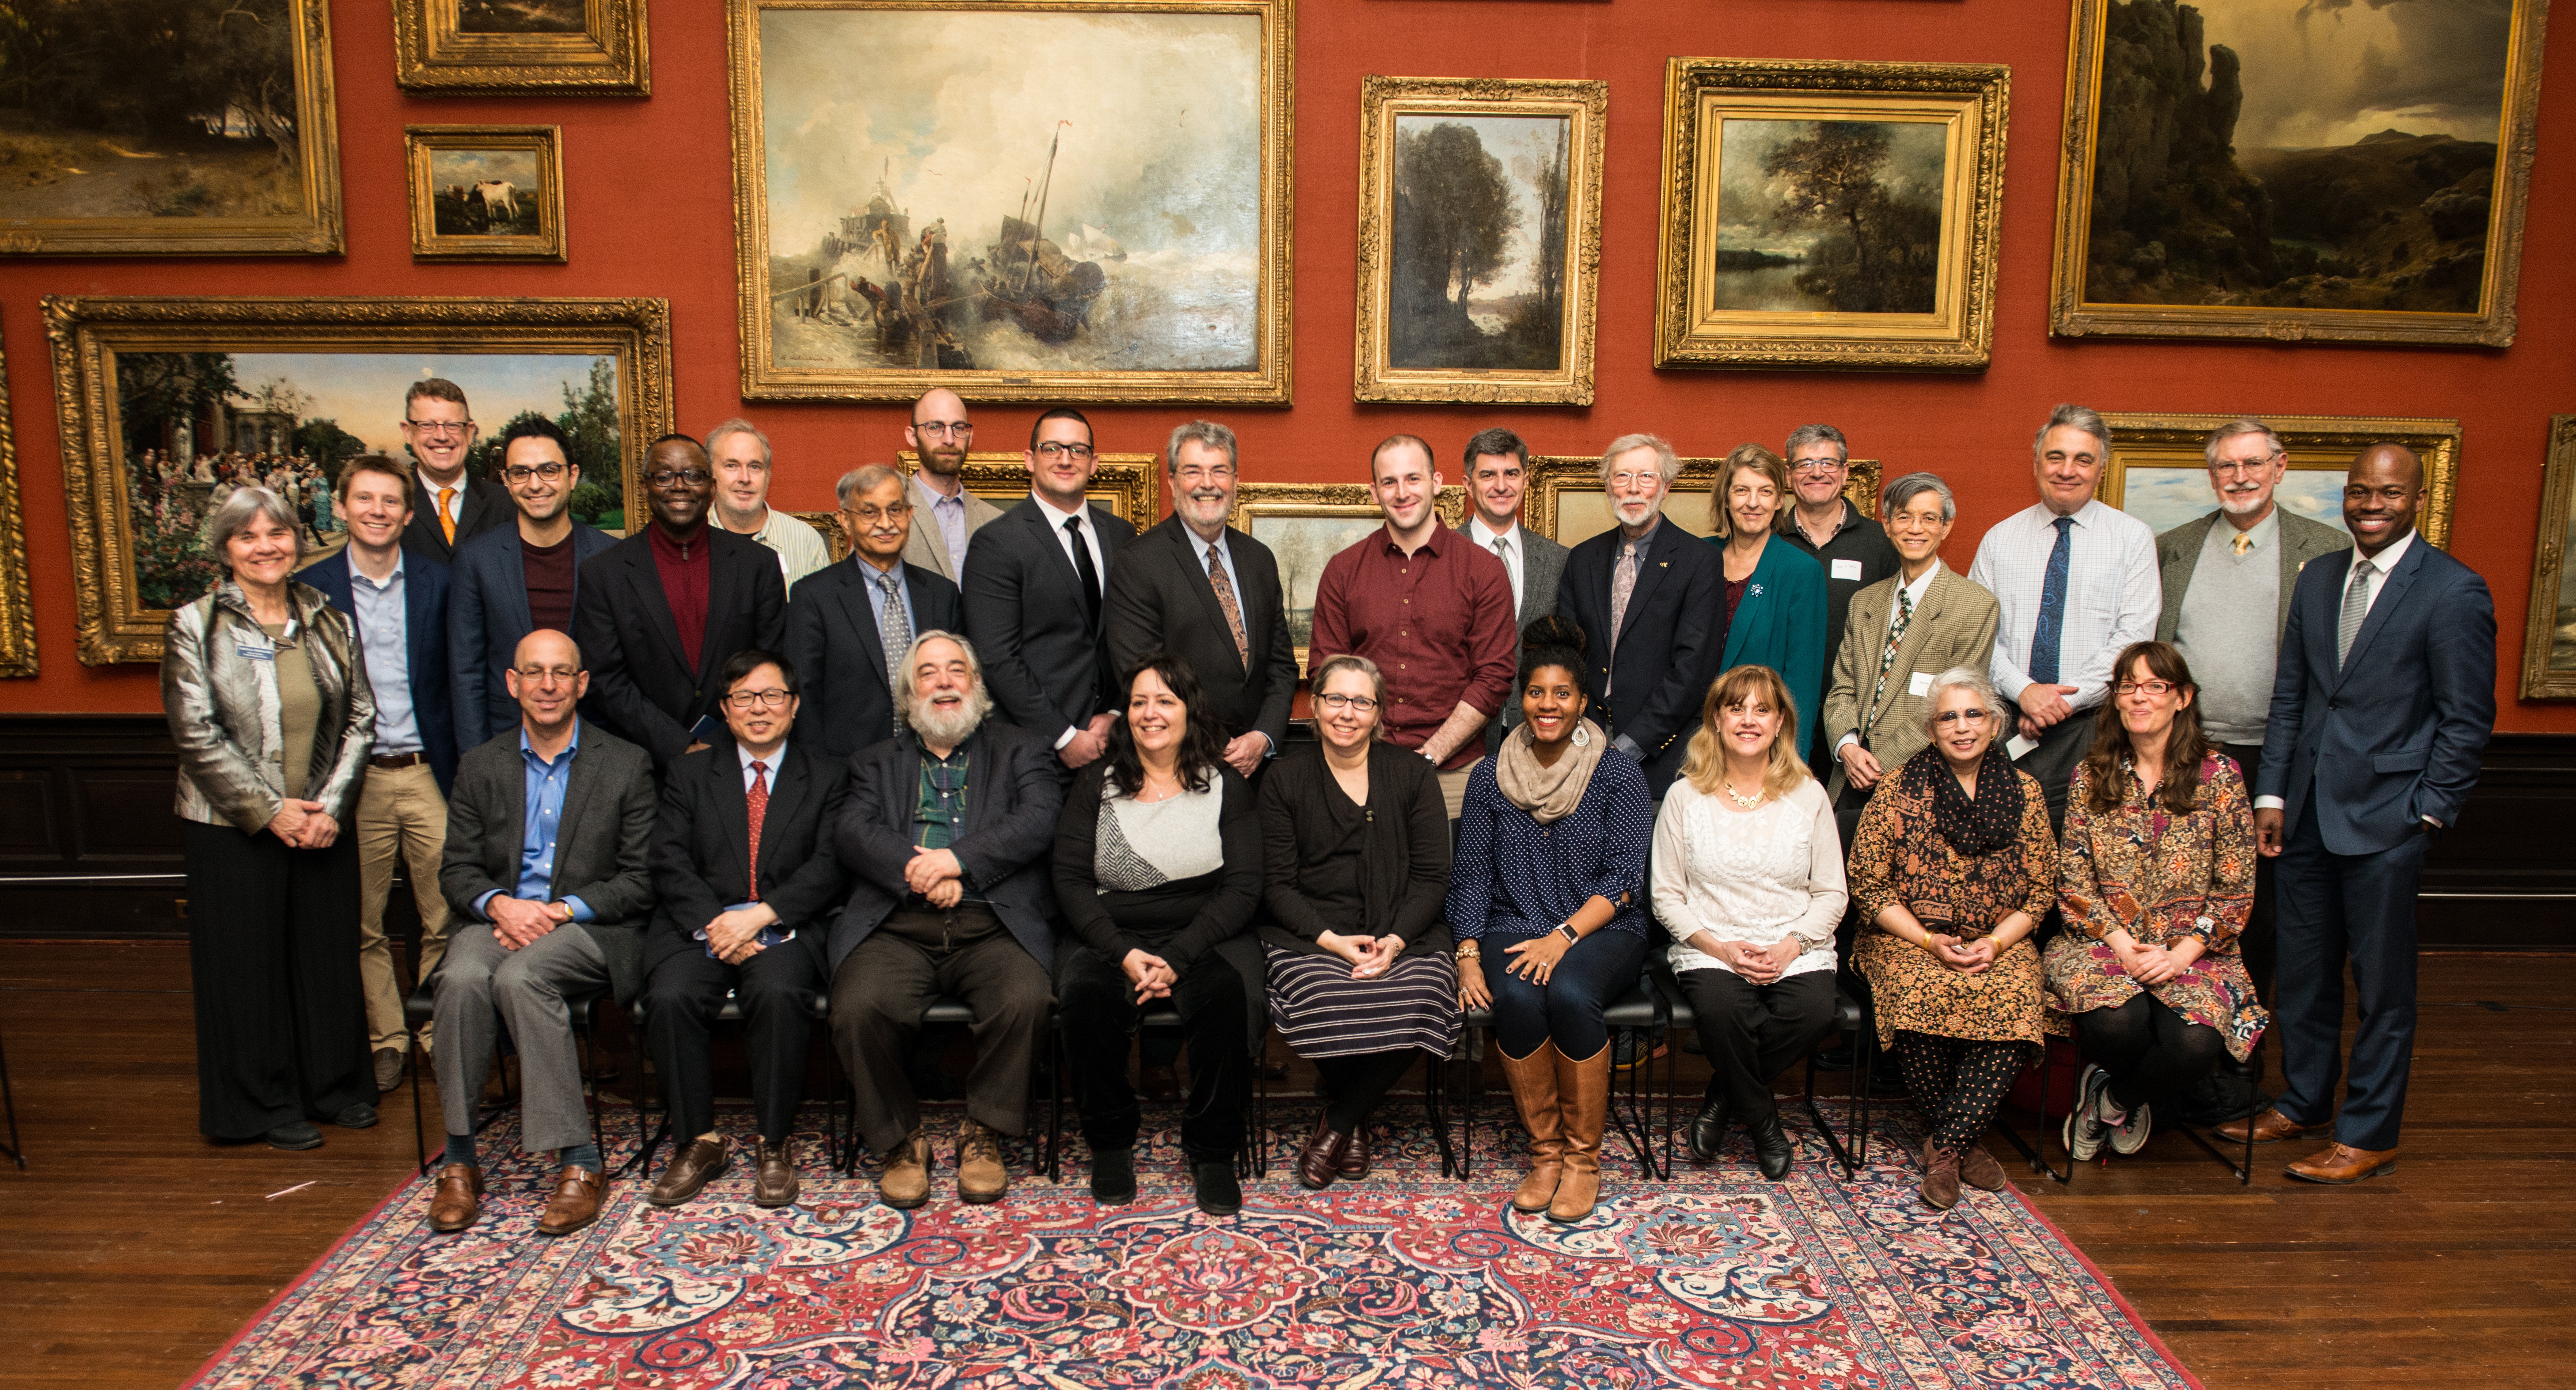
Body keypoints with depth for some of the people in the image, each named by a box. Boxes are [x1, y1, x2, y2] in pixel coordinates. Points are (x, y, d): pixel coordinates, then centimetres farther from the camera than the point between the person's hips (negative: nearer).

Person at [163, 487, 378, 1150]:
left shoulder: (331, 624, 7)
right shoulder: (196, 626, -3)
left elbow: (360, 721, 4)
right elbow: (198, 736, -9)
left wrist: (331, 805, -8)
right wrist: (269, 811, -14)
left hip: (323, 823, 3)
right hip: (233, 829, -3)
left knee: (330, 956, 10)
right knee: (248, 965, 6)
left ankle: (336, 1085, 25)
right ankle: (266, 1103, 19)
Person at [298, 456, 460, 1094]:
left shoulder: (437, 581, 3)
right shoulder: (312, 587, 3)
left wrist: (463, 768, -3)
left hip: (427, 774, 0)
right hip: (355, 779, 1)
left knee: (447, 919, 1)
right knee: (363, 925, 9)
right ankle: (386, 1037, 23)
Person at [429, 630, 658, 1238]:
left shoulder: (626, 765, 4)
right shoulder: (480, 765, 13)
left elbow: (639, 881, 0)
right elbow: (457, 871, 10)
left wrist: (561, 912, -14)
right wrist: (500, 905, -12)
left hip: (590, 929, -3)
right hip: (498, 919, 3)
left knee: (519, 976, -33)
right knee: (463, 978, -30)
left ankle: (579, 1161, -27)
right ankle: (459, 1160, -18)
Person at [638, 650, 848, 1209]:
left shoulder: (828, 777, 12)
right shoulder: (690, 772, 16)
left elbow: (829, 866, -2)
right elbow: (670, 862, 4)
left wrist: (761, 915, -16)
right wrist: (713, 925, -14)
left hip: (786, 928, -2)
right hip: (700, 926, 2)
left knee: (778, 993, -33)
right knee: (669, 999, -28)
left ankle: (774, 1146, -16)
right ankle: (699, 1141, -8)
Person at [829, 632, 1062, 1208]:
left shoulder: (1022, 751, 19)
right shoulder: (877, 763, 24)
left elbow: (1040, 820, 0)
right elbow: (851, 832, 5)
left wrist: (958, 859, -12)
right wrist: (919, 871, -12)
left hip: (993, 926, -1)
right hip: (896, 928, 1)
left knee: (1025, 999, -31)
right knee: (858, 1007, -29)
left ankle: (985, 1135, -7)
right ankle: (901, 1141, -4)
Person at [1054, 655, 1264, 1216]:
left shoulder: (1226, 786, 7)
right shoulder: (1095, 786, 10)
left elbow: (1243, 886, -1)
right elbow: (1071, 881, 2)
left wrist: (1178, 957, -15)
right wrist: (1125, 955, -14)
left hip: (1205, 938, -1)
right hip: (1112, 938, 1)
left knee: (1228, 995, -33)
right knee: (1087, 995, -31)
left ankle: (1213, 1152, -13)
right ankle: (1110, 1143, -8)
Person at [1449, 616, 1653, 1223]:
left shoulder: (1618, 774, 2)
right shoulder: (1491, 777, 10)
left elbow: (1623, 879, -6)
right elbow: (1470, 874, 8)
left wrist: (1563, 936, -19)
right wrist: (1468, 954, -7)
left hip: (1602, 929, -2)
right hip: (1514, 927, 2)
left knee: (1569, 993, -34)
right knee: (1517, 997, -31)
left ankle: (1583, 1156, -15)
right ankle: (1544, 1151, -12)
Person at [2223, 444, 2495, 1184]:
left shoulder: (2454, 591, -8)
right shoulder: (2317, 579, 10)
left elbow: (2468, 720, -7)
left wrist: (2426, 813, -10)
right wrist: (2272, 794, 7)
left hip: (2386, 817, -6)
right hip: (2308, 811, 6)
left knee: (2383, 984, 5)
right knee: (2302, 970, 15)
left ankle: (2370, 1135, 17)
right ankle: (2303, 1102, 32)